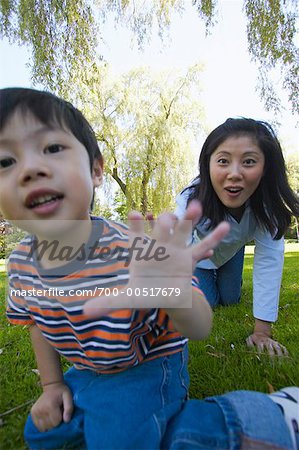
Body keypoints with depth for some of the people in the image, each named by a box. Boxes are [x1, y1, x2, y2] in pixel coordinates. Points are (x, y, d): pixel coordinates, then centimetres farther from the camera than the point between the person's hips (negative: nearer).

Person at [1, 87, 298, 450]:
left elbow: (199, 329, -32)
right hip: (87, 373, 6)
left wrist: (174, 295, -55)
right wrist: (51, 384, 6)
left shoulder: (132, 254, -35)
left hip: (148, 368, -5)